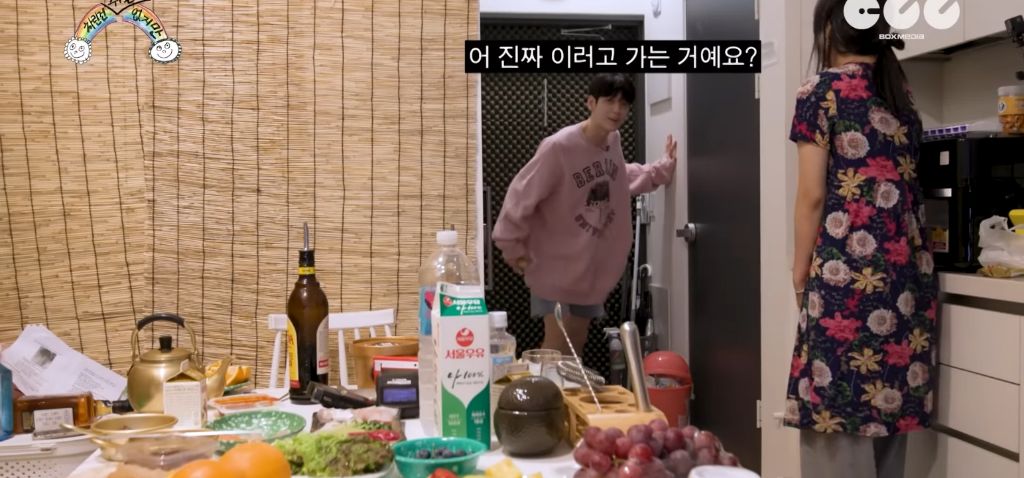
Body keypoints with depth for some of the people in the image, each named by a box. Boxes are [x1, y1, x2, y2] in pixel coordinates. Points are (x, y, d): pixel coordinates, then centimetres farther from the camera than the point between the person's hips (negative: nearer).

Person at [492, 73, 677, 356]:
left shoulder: (613, 142, 0)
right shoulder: (558, 147, -24)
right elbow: (521, 194, -18)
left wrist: (665, 168, 12)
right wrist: (512, 246, -11)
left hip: (593, 266, 7)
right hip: (556, 265, -7)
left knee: (576, 348, 15)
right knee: (556, 350, -5)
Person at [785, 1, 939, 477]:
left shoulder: (821, 90, -1)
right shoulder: (901, 94, 16)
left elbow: (813, 194, -5)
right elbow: (902, 184, 13)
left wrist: (801, 271, 1)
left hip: (847, 266, -6)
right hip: (908, 266, 7)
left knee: (837, 415, -1)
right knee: (888, 403, 12)